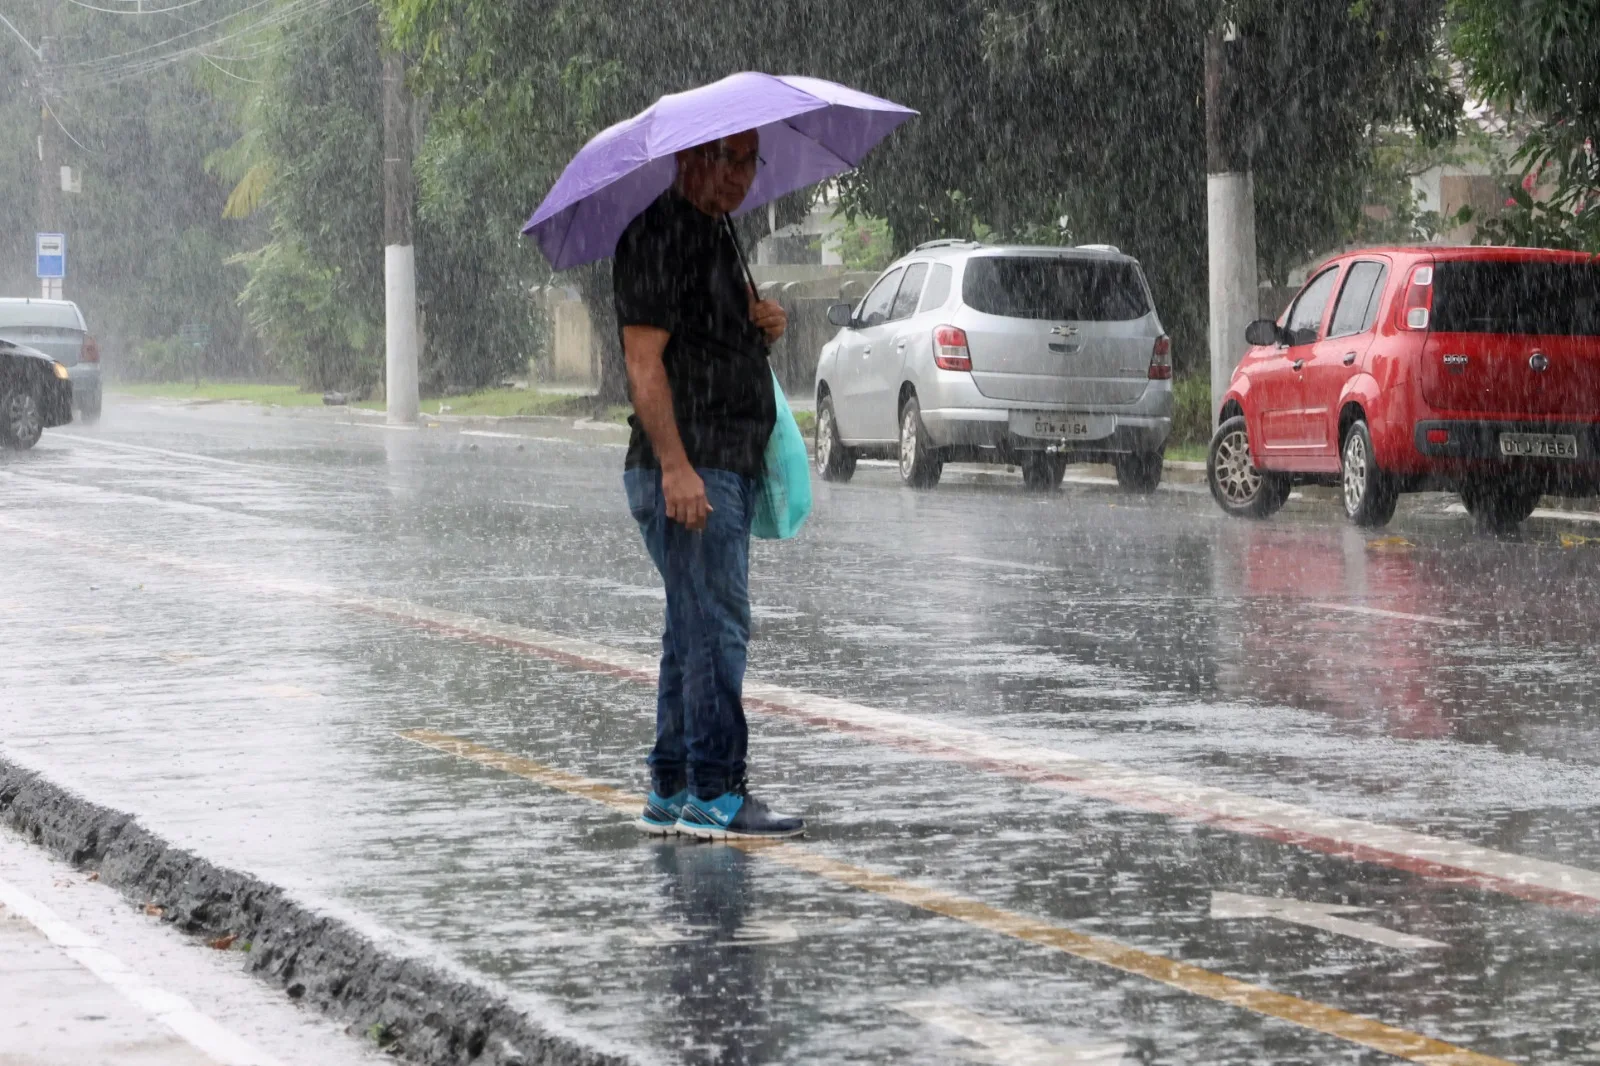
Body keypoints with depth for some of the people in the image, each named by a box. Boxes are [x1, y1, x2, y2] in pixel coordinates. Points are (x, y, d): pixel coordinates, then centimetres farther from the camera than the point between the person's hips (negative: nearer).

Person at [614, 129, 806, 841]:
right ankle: (713, 795, -6)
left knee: (695, 630, 11)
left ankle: (669, 793, 16)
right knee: (716, 627, -10)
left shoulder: (718, 233, 19)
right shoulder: (660, 235, -12)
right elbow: (645, 361, -18)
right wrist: (676, 466, -24)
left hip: (729, 467, 10)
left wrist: (762, 326, 8)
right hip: (686, 469, -10)